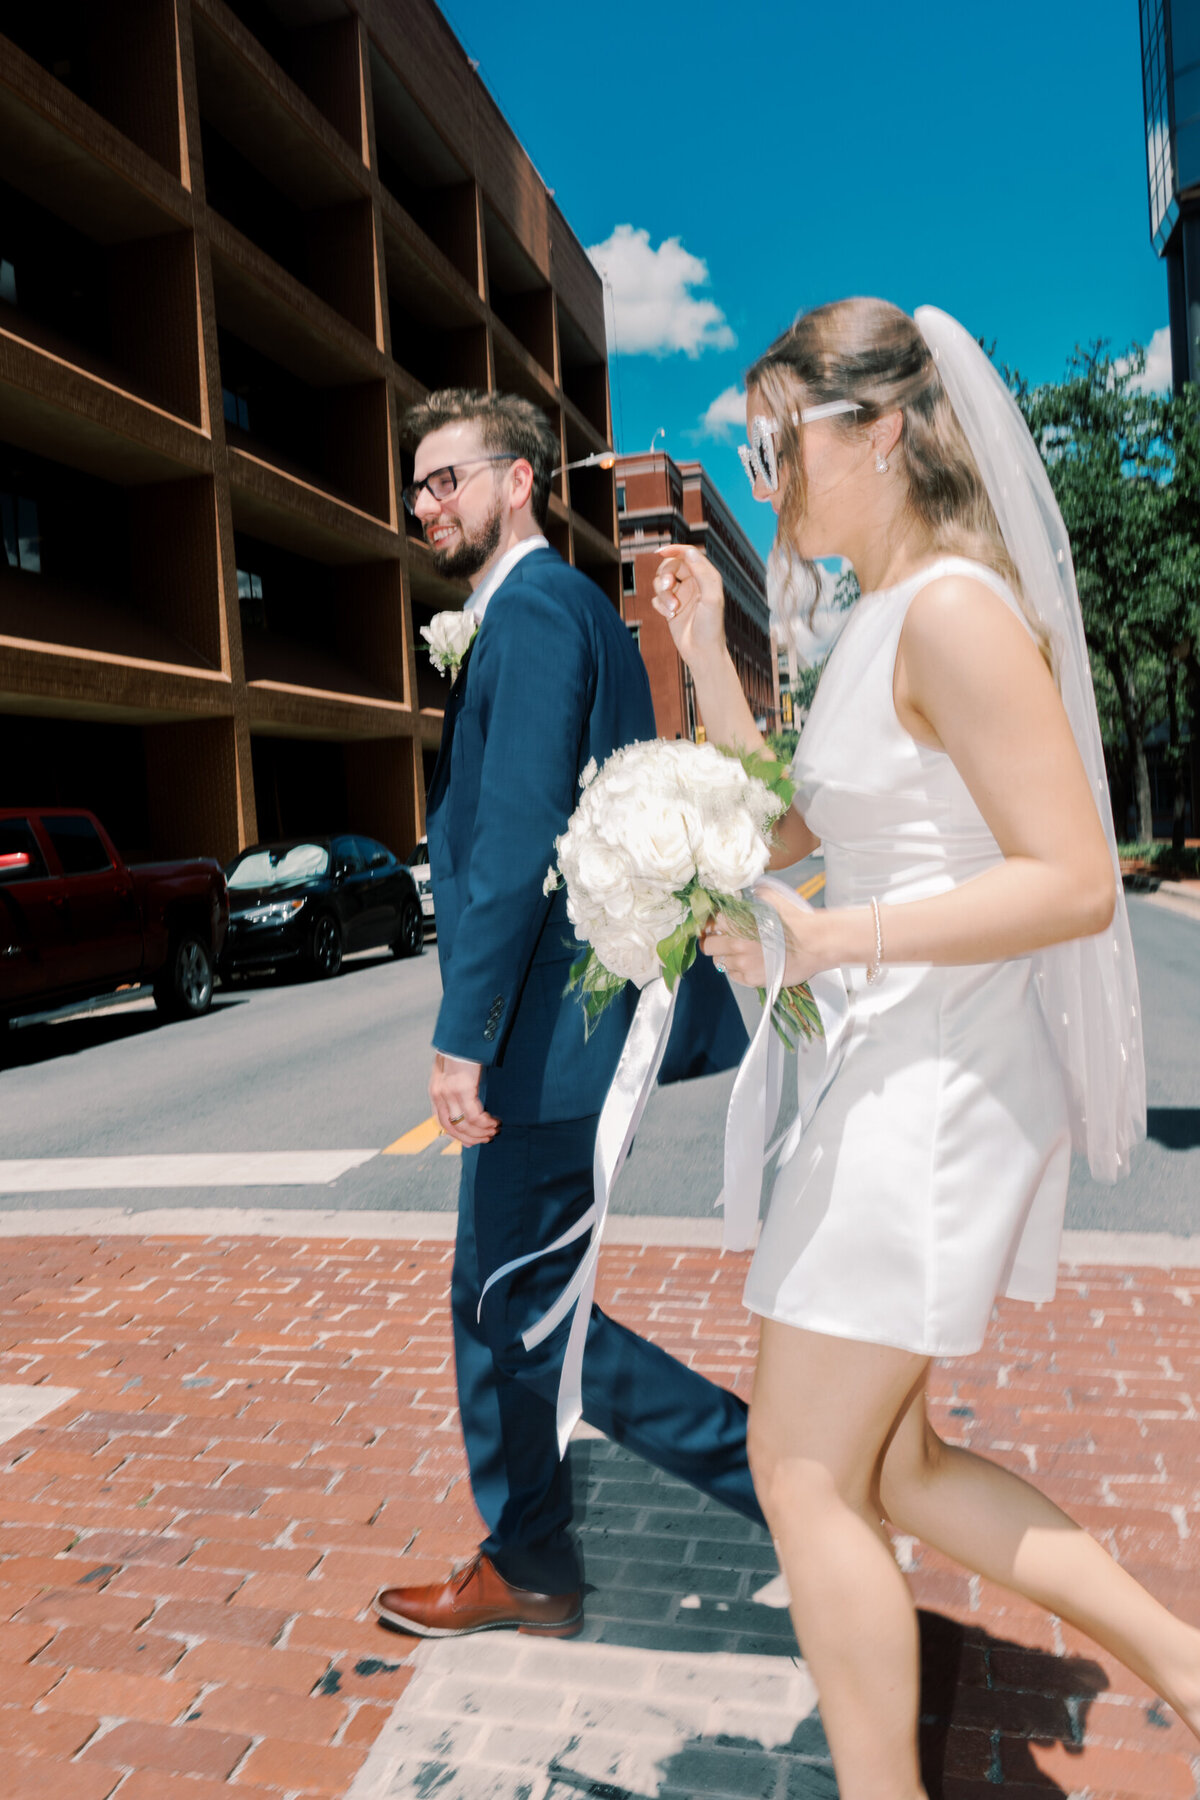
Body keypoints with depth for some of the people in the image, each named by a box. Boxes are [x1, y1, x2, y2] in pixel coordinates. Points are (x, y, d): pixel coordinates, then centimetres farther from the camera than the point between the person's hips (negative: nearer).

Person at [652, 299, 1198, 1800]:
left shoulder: (954, 609, -15)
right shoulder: (878, 623, 15)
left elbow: (1075, 881, -20)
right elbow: (781, 826, 19)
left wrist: (835, 938, -23)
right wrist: (704, 651, 14)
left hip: (947, 1075, -10)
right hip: (903, 1071, 10)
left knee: (802, 1464, 2)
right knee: (883, 1466, 17)